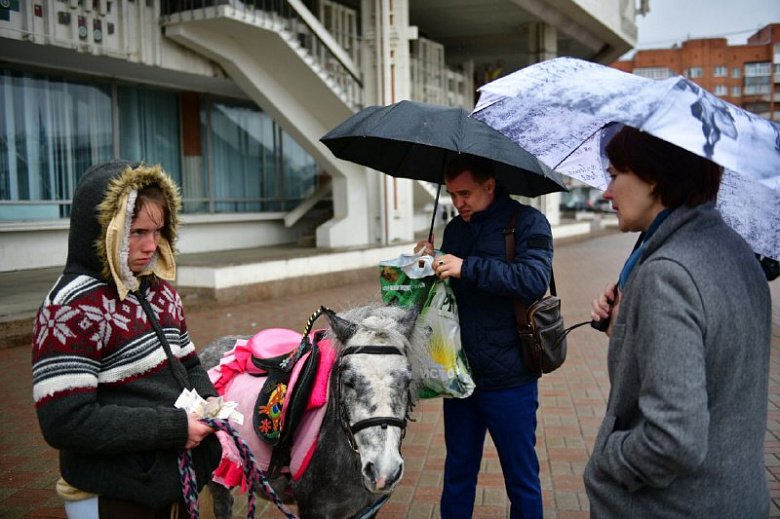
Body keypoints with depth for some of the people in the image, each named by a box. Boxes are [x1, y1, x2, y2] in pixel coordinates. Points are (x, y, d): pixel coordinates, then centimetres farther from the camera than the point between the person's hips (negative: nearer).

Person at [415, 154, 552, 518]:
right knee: (457, 473, 19)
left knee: (521, 479, 11)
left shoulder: (527, 222, -8)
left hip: (509, 381, -5)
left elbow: (535, 279, -23)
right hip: (460, 374, 6)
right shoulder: (453, 229, 10)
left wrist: (468, 268, -27)